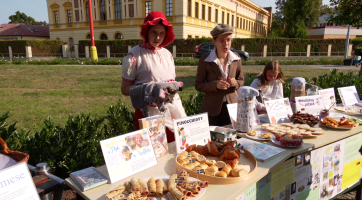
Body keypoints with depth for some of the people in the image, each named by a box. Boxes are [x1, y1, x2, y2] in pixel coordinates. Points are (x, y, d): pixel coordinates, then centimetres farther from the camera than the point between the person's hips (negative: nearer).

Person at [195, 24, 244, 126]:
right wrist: (215, 85, -22)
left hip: (231, 106, 3)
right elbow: (198, 85, -6)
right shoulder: (205, 60, -8)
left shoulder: (236, 59, 2)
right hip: (211, 109, -3)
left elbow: (241, 81, 12)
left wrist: (235, 83, -12)